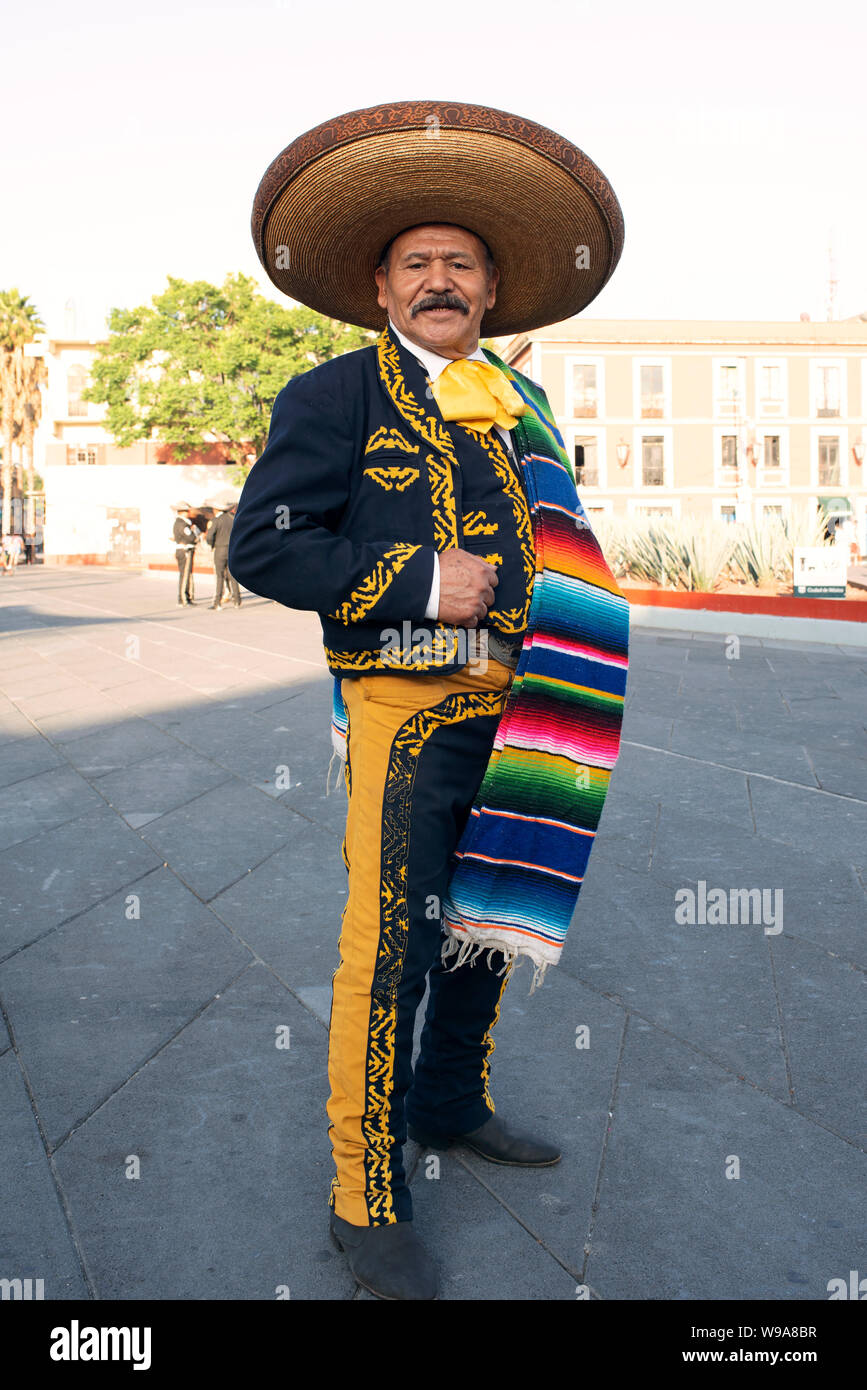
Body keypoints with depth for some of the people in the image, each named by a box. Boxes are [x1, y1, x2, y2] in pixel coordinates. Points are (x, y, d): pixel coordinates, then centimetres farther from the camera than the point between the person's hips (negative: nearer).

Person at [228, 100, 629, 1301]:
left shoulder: (519, 404, 17)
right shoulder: (335, 398, -2)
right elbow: (263, 545, -10)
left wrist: (564, 700, 10)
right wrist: (417, 582, -18)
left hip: (516, 716, 7)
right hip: (409, 713, -7)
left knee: (489, 923, 18)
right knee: (389, 954, -4)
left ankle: (455, 1107, 39)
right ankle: (368, 1199, 13)